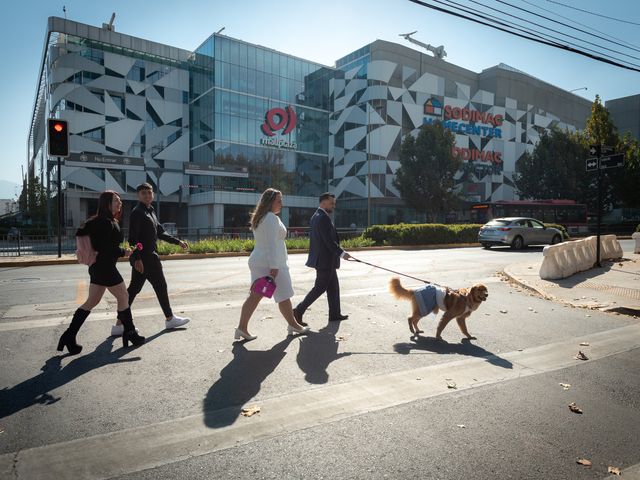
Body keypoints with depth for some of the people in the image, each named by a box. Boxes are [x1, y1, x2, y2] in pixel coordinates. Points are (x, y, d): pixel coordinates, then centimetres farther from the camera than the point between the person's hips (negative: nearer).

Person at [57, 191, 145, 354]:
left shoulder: (96, 221, 13)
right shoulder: (108, 223, -17)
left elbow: (80, 233, 13)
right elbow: (108, 249, -21)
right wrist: (125, 252, -8)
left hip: (97, 266, 10)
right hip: (105, 266, -10)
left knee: (91, 302, 13)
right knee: (123, 297, 4)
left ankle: (69, 336, 14)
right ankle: (129, 333, 14)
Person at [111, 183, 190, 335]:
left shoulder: (151, 211, 18)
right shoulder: (137, 212, -11)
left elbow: (160, 233, 24)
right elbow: (132, 237, -19)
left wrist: (178, 242, 21)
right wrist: (136, 258, -25)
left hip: (149, 256, 9)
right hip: (145, 257, -9)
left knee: (133, 289, 9)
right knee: (160, 286, 2)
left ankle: (120, 325, 12)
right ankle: (170, 318, 16)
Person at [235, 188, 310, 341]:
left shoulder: (259, 218, 16)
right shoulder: (272, 218, -15)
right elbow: (272, 244, -21)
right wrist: (274, 267, -23)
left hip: (257, 261, 9)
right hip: (271, 262, -9)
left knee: (255, 295, 8)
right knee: (284, 296, 5)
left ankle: (242, 328, 7)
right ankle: (293, 325, 19)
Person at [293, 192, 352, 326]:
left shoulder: (315, 216, 13)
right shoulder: (324, 218, -19)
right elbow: (329, 241, -23)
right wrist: (342, 253, -16)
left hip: (321, 258, 10)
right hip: (325, 260, -10)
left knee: (333, 286, 16)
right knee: (320, 287, -2)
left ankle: (335, 314, 24)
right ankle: (299, 311, 1)